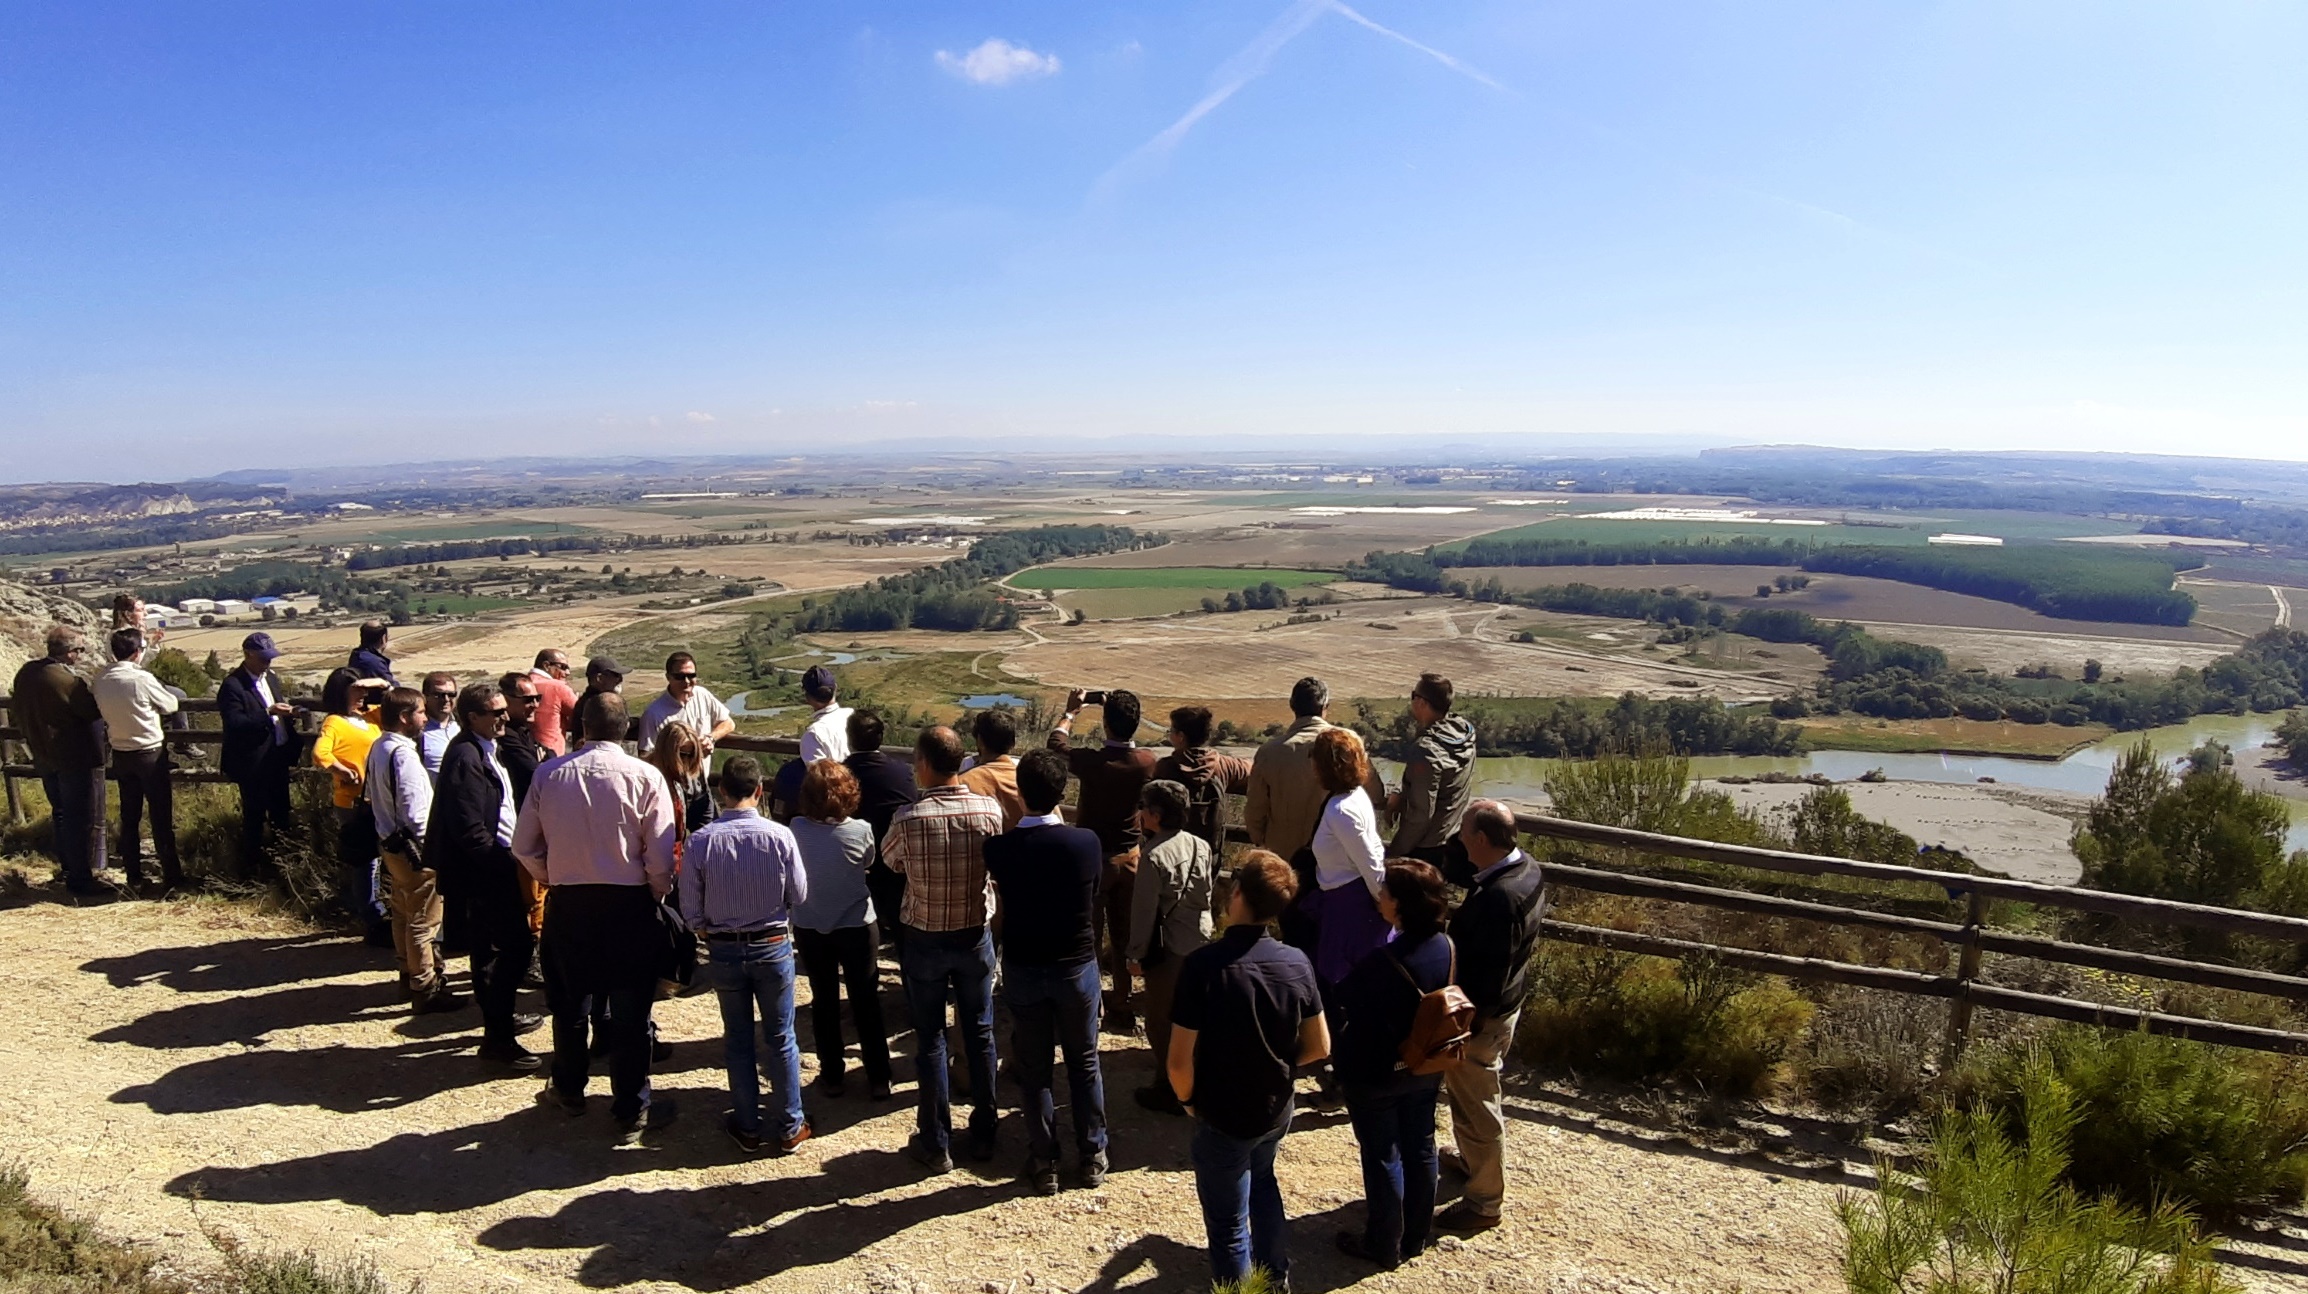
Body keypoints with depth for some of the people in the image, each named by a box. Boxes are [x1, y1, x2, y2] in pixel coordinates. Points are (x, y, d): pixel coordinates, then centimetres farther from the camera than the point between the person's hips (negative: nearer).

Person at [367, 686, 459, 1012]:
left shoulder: (378, 748, 7)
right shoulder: (403, 754, -23)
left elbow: (370, 794, 16)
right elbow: (414, 809, -24)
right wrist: (428, 847, -15)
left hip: (390, 842, 10)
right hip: (412, 847, -10)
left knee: (402, 914, 22)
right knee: (424, 921, -1)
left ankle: (409, 973, 35)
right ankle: (426, 989, 6)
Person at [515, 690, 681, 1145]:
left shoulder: (549, 774, -4)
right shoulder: (645, 777, -12)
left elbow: (524, 847, 3)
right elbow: (660, 855, -13)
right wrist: (659, 894, 4)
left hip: (567, 903, 3)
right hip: (628, 904, -3)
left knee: (570, 1001, 21)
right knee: (630, 1010, 7)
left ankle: (568, 1090, 40)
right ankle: (631, 1112, 16)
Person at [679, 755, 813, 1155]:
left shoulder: (700, 841, -14)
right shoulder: (779, 836, -18)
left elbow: (691, 910, -7)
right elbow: (799, 894, -6)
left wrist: (709, 933, 13)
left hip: (724, 951, 1)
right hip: (773, 946, -1)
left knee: (737, 1039, 16)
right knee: (781, 1038, 13)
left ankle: (747, 1127, 28)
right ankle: (790, 1128, 22)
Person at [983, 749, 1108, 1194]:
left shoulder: (999, 848, -16)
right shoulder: (1086, 842, -15)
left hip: (1023, 969, 0)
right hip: (1077, 966, 0)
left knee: (1034, 1068, 13)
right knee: (1084, 1062, 17)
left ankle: (1043, 1164, 23)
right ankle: (1092, 1157, 28)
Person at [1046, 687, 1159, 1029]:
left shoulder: (1091, 761, -22)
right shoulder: (1147, 763, -14)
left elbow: (1056, 742, 0)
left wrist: (1071, 711, 15)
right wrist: (1118, 711, 16)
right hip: (1130, 857, 3)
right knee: (1124, 935, 15)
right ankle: (1121, 1004, 25)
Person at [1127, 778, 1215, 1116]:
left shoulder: (1154, 855, -20)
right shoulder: (1201, 846, 0)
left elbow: (1145, 909, -16)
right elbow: (1205, 896, 9)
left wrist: (1136, 953, -7)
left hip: (1166, 948, -7)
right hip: (1199, 943, 7)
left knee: (1161, 1020, 7)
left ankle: (1169, 1090, 15)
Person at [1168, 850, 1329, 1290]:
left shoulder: (1204, 964, -29)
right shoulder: (1297, 963, -14)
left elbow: (1180, 1062, -25)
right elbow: (1318, 1046, -3)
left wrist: (1188, 1099, -4)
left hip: (1222, 1116, -5)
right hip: (1277, 1108, 6)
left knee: (1228, 1223, 17)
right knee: (1262, 1179, 34)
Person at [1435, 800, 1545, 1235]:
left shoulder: (1499, 898, -34)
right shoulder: (1525, 867, -5)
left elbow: (1486, 975, -29)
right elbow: (1468, 874, 15)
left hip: (1480, 1015, -10)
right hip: (1507, 1002, 10)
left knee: (1476, 1105, 8)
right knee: (1475, 1096, 29)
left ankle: (1484, 1202, 24)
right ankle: (1474, 1160, 50)